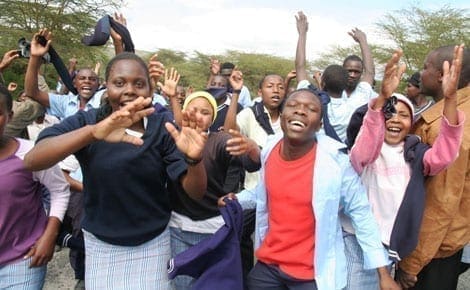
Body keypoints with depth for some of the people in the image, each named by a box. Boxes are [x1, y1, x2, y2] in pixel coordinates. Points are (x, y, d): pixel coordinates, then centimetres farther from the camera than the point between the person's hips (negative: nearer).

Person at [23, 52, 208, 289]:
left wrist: (194, 159, -39)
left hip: (152, 243, 0)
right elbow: (31, 161, -28)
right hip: (100, 244, 0)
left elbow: (196, 192, -16)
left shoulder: (162, 127, -12)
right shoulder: (86, 121, -12)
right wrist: (93, 131, -44)